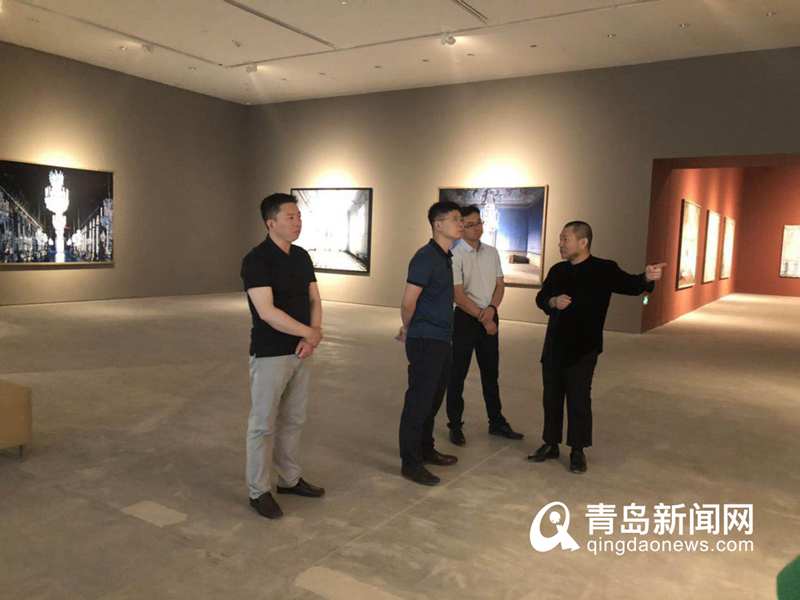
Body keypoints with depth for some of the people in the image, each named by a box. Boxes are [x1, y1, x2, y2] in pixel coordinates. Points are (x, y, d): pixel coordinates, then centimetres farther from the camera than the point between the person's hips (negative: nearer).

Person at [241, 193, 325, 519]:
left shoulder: (302, 256, 7)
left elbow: (314, 299, 7)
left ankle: (289, 479, 32)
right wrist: (310, 332, -16)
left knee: (293, 420, 17)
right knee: (263, 424, 4)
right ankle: (258, 491, 18)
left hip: (301, 352, 7)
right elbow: (266, 312, -23)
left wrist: (312, 336, -11)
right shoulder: (256, 259, -16)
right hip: (270, 355, -7)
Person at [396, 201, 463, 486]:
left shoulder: (445, 257, 12)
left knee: (434, 398, 18)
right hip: (425, 342, -9)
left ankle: (426, 449, 33)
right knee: (419, 400, -1)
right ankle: (410, 462, 10)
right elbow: (408, 302, -17)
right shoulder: (425, 257, -17)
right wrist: (407, 329, 0)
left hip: (442, 340, 9)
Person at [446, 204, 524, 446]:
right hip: (465, 318, -6)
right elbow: (458, 296, -16)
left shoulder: (492, 252, 7)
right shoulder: (455, 256, -13)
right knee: (458, 374, 4)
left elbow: (500, 285, 9)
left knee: (491, 373, 16)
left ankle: (497, 422, 30)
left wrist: (491, 308, -10)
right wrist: (482, 319, -14)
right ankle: (455, 426, 18)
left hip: (490, 317, 6)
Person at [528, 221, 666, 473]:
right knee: (551, 397, 13)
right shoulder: (557, 270, 8)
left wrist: (646, 278, -40)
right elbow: (540, 298, 10)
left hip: (583, 349, -5)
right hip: (554, 346, 5)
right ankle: (550, 444, 27)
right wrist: (553, 302, -13)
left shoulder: (604, 270, -7)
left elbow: (630, 285, -18)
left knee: (579, 400, 2)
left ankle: (578, 452, 17)